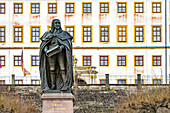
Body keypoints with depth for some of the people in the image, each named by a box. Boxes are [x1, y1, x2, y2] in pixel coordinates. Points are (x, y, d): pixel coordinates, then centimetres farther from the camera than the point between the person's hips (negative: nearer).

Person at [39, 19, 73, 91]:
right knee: (52, 69, -4)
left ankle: (65, 85, -13)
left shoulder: (64, 33, 15)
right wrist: (45, 50, -9)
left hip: (60, 52, -1)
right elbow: (44, 43, 11)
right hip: (50, 53, 1)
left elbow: (67, 42, 3)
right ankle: (53, 85, -1)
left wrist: (62, 46, -17)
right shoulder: (48, 33, 17)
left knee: (62, 68, -12)